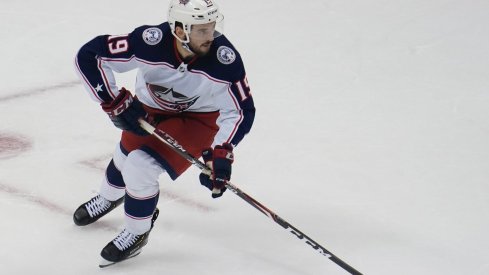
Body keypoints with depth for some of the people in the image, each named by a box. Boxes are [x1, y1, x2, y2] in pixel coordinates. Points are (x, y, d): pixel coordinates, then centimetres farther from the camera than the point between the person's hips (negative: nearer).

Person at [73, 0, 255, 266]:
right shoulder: (150, 42, -36)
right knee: (126, 157, 23)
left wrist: (221, 153, -33)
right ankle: (109, 198, 60)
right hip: (149, 108, 3)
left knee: (141, 167, -18)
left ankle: (137, 232, 10)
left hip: (198, 117, -2)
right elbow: (88, 56, -29)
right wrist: (116, 103, -30)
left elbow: (241, 111, -22)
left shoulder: (225, 59, -35)